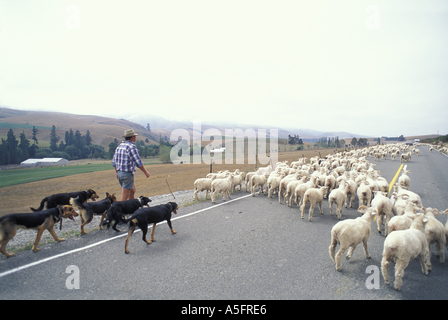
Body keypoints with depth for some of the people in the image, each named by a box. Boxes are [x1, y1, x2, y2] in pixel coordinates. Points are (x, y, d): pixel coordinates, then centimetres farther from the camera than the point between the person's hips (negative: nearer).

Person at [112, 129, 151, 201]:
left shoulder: (119, 146, 10)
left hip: (119, 173, 9)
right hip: (128, 174, -9)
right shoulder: (132, 147, -15)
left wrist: (117, 173, 25)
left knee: (132, 190, 23)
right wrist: (146, 172, -3)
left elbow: (114, 162, 14)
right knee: (125, 196, -3)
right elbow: (138, 162, -15)